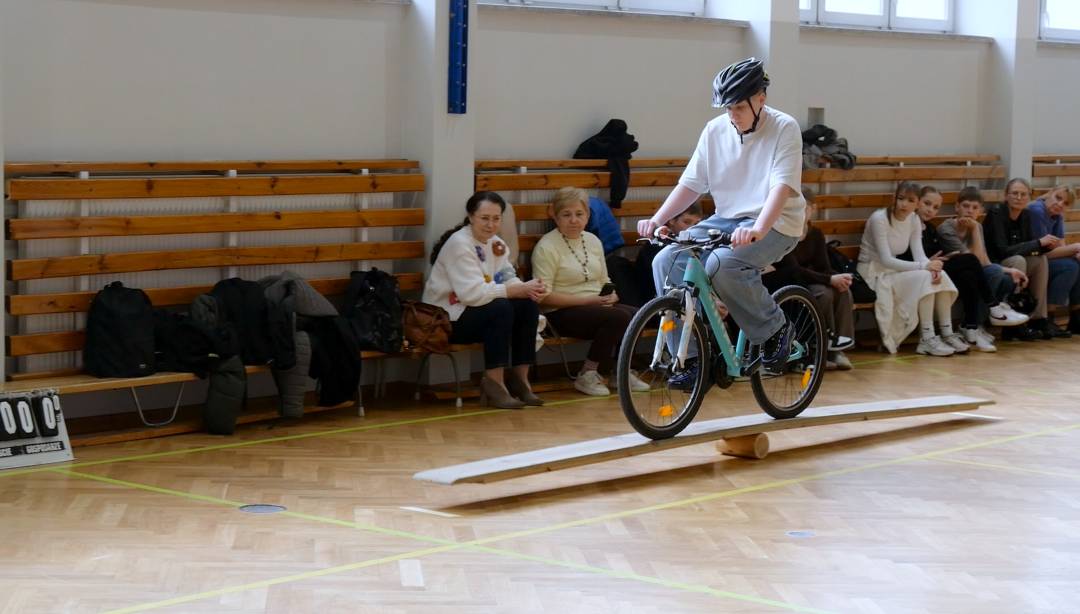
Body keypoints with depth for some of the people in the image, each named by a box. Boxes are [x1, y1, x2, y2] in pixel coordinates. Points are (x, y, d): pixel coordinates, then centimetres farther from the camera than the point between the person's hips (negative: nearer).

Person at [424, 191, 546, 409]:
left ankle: (519, 378, -4)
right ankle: (494, 383, -24)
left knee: (528, 305, -12)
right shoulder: (459, 244, -18)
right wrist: (519, 290, -27)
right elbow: (472, 293, -28)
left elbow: (508, 280, 3)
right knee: (500, 308, -30)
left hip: (474, 309, 8)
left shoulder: (496, 244, 8)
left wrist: (527, 288, -22)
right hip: (446, 319, -8)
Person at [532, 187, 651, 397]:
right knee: (619, 317, -29)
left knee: (636, 316, -20)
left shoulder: (593, 241, 14)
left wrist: (611, 295, -6)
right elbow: (545, 297, -15)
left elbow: (604, 280, 20)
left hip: (597, 305, 7)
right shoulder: (547, 247, -9)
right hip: (562, 313, -7)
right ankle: (587, 376, -15)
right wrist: (588, 300, -18)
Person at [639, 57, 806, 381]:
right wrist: (656, 219, -11)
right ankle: (689, 353, -9)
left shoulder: (784, 129, -11)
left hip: (774, 223, -6)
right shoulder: (715, 130, 3)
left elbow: (782, 186, -23)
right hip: (725, 219, 6)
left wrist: (757, 229, -40)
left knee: (722, 264, -34)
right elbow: (690, 184, 5)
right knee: (666, 262, -16)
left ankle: (775, 330, -10)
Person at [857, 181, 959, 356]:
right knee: (924, 277, -27)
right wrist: (924, 266, -29)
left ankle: (947, 334, -10)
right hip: (874, 275, -7)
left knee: (940, 276, -15)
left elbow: (919, 254, -3)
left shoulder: (914, 220, 3)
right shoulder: (879, 219, -18)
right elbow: (885, 260, -24)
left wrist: (933, 267, -27)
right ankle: (927, 340, -26)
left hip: (894, 271, 7)